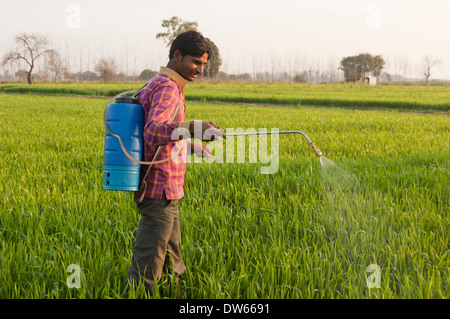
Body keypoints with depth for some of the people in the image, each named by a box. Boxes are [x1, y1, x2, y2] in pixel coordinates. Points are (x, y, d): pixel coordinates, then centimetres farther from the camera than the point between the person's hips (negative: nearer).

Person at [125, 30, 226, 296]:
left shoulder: (159, 85, 16)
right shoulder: (167, 88, -16)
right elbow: (153, 131, -36)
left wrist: (192, 146, 28)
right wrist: (194, 127, -50)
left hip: (166, 194, 10)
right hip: (160, 193, -10)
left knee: (172, 265, 21)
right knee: (147, 271, -6)